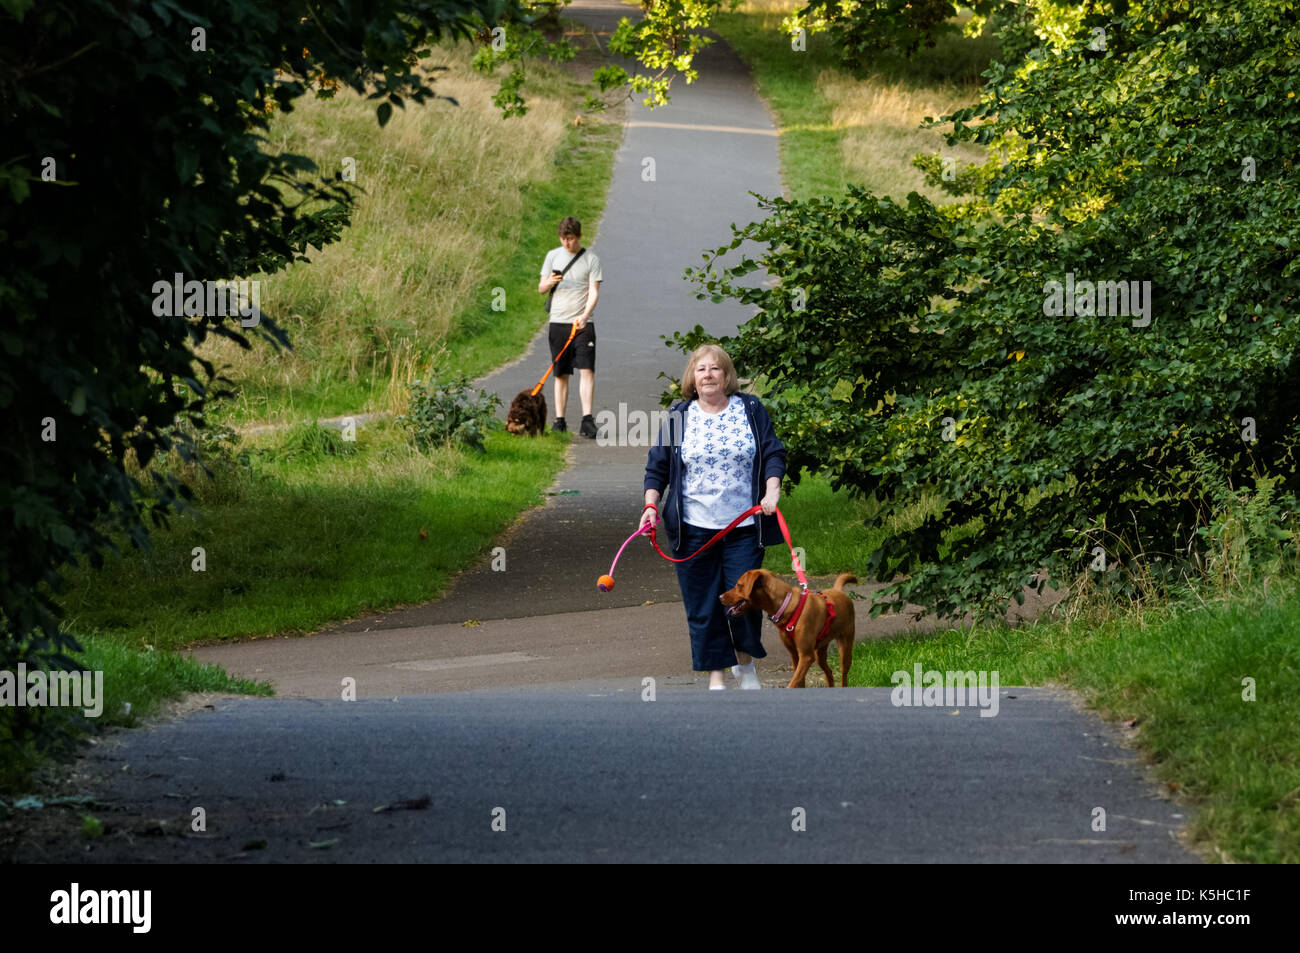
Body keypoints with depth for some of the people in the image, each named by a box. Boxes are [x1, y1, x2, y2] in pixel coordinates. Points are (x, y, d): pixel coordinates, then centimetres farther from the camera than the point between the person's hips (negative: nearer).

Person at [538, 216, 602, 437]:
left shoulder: (591, 259, 2)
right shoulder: (553, 256, 9)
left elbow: (594, 291, -5)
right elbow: (541, 288, 13)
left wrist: (585, 315, -21)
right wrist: (549, 283, -12)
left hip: (583, 324, -2)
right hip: (558, 322, 2)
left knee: (587, 370, -13)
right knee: (561, 374, 4)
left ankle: (587, 420, -17)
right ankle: (559, 420, 9)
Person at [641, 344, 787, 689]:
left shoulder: (751, 410, 5)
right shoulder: (678, 417, 5)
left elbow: (773, 454, 5)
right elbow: (658, 467, 8)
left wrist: (772, 491, -11)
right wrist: (651, 506, -5)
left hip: (743, 528, 0)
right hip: (694, 530, 0)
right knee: (702, 606, 1)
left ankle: (745, 661, 25)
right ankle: (715, 676, 11)